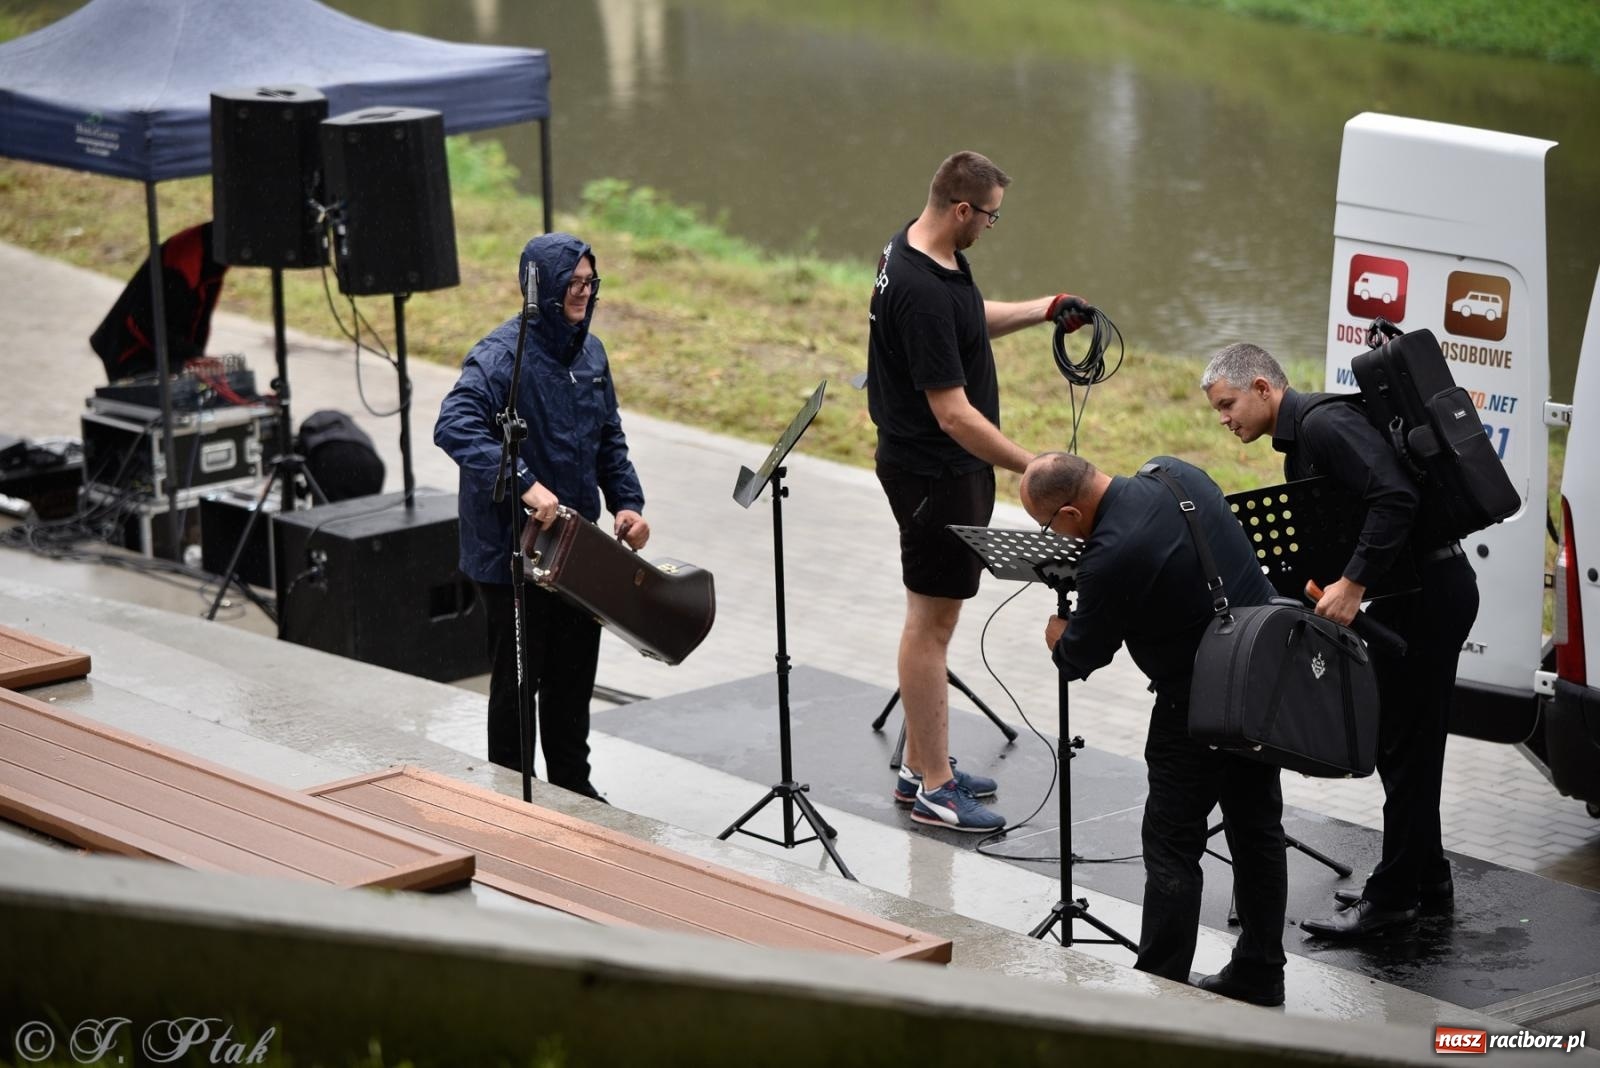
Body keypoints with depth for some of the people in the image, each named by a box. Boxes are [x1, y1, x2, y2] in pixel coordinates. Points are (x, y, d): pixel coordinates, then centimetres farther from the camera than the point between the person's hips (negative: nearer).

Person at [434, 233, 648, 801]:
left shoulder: (589, 350, 7)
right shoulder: (504, 353, -19)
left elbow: (609, 439, 18)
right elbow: (454, 426, -33)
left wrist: (626, 501, 4)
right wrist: (525, 484, -39)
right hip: (513, 550, -7)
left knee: (574, 671, 17)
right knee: (518, 680, 4)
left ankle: (572, 786, 32)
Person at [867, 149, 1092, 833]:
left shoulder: (919, 248, 3)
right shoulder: (922, 293, -28)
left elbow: (969, 319, 23)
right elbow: (954, 414, -29)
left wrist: (1042, 310, 11)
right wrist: (1033, 468, -27)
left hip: (942, 466, 10)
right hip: (935, 474, -10)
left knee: (934, 616, 17)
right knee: (931, 622, -3)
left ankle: (921, 765, 26)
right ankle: (932, 788, 5)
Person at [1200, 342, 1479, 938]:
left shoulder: (1322, 424, -17)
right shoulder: (1299, 442, 16)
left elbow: (1394, 498, -29)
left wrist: (1352, 585, -31)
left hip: (1428, 592, -11)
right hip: (1411, 592, 11)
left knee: (1405, 748, -3)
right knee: (1401, 743, 17)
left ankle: (1392, 898, 3)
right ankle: (1426, 882, 27)